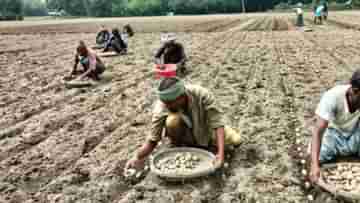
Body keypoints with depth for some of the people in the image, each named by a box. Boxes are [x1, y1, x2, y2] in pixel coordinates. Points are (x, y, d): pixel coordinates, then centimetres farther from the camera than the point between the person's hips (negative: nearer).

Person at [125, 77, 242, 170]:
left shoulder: (202, 95, -33)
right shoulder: (161, 107, -30)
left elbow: (218, 123, -33)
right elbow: (152, 140, -24)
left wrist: (220, 153, -45)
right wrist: (137, 157, -41)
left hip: (205, 129, 3)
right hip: (184, 134, -2)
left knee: (236, 140, -12)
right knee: (172, 120, -34)